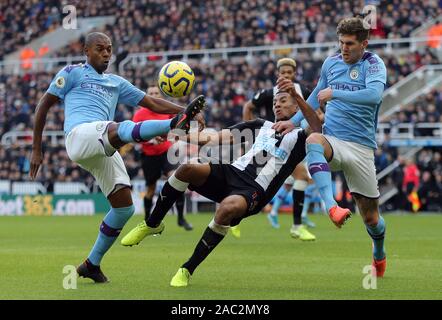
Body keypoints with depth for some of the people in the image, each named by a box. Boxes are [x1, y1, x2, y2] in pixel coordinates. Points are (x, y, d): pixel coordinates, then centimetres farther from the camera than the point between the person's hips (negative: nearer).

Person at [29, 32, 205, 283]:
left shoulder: (116, 83, 31)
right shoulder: (73, 73, 17)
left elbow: (152, 103, 24)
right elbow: (44, 105, 16)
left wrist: (184, 110, 8)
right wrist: (37, 149, 11)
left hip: (105, 149, 7)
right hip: (81, 134, -7)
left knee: (125, 207, 0)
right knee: (120, 129, -37)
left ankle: (92, 264, 13)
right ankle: (175, 124, -65)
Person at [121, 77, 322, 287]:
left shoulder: (298, 137, 10)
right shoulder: (262, 126, 26)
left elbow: (317, 131, -15)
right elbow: (221, 137, 22)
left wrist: (297, 95, -22)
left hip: (254, 191, -5)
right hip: (231, 173, 5)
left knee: (228, 206, -38)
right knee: (187, 169, -24)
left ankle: (187, 270, -24)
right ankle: (152, 225, -6)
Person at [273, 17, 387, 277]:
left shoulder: (374, 64, -4)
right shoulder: (331, 63, 10)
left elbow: (374, 94, -25)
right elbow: (316, 97, 26)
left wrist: (335, 93, -25)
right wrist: (294, 122, 16)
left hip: (361, 147, -2)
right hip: (333, 141, 2)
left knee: (371, 217, 4)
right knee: (313, 139, -37)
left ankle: (379, 255, 39)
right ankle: (332, 206, -52)